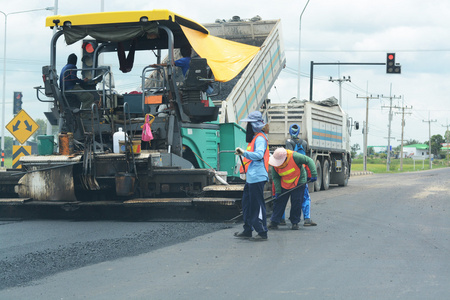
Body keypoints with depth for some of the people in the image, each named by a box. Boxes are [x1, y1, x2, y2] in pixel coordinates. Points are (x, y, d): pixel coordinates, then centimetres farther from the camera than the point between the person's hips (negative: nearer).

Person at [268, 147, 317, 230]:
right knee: (279, 201, -2)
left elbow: (309, 161, -21)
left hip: (298, 183, -3)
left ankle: (295, 222, 9)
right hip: (284, 185, 3)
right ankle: (274, 222, 2)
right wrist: (277, 191, -12)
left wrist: (314, 174, -27)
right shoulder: (274, 165, -16)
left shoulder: (294, 156, -29)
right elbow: (275, 178, -4)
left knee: (296, 203, -5)